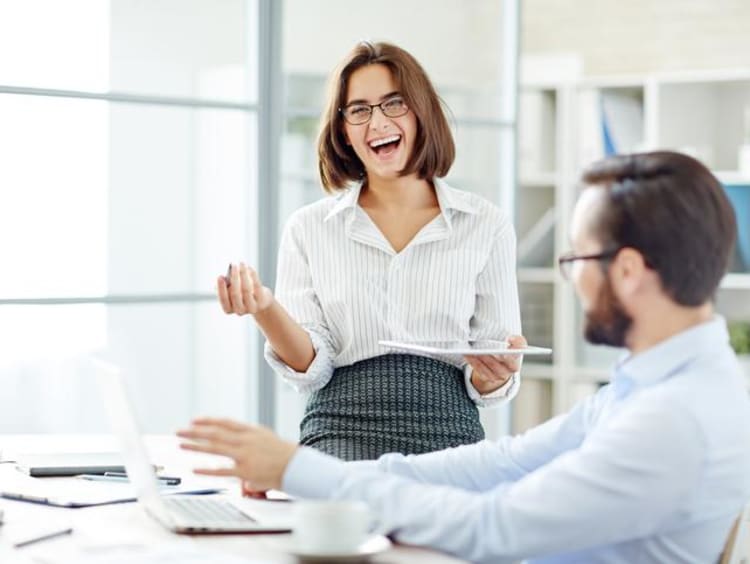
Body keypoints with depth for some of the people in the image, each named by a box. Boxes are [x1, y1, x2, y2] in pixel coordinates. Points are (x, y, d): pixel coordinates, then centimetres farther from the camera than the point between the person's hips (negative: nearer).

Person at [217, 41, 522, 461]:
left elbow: (490, 384, 10)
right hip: (342, 430, 0)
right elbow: (309, 368, 4)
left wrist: (492, 373, -14)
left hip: (447, 429, 1)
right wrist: (265, 308, -15)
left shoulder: (486, 225, 9)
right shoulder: (309, 229, 11)